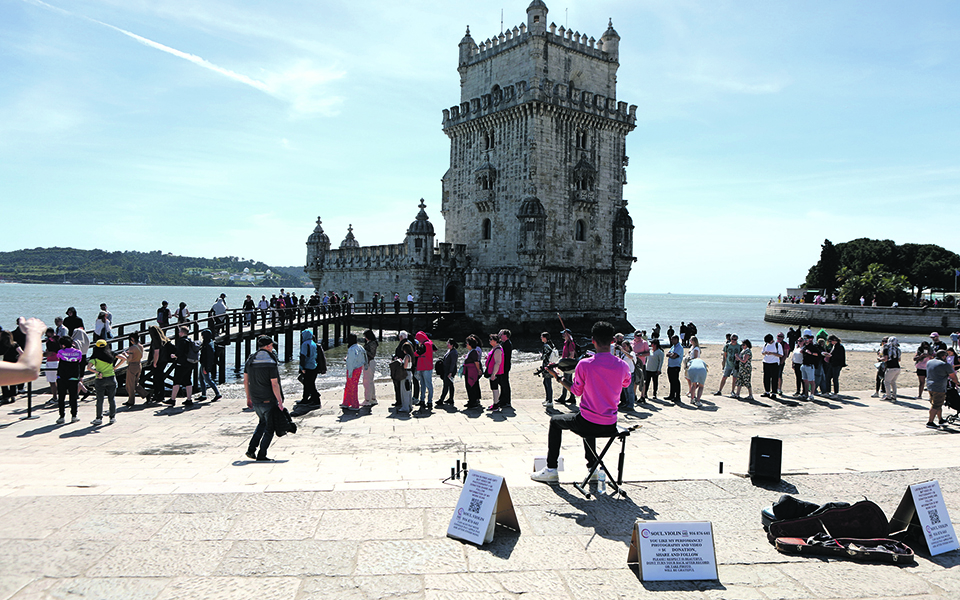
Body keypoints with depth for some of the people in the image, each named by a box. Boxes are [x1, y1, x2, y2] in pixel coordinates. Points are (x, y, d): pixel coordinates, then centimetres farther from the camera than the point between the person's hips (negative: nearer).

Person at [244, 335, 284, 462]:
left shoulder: (250, 360, 4)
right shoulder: (271, 363, -17)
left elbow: (246, 381, 9)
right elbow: (274, 385, -18)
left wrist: (248, 398, 19)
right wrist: (280, 402, -11)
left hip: (255, 401, 7)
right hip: (269, 401, -7)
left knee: (262, 423, 26)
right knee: (270, 428, 7)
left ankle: (251, 450, 17)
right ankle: (261, 455, 8)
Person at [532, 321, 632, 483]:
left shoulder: (584, 364, -16)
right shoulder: (622, 366, -5)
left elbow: (577, 391, -2)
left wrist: (558, 377, 11)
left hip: (588, 424, -4)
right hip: (611, 426, 4)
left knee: (555, 421, 24)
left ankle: (551, 469, 25)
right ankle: (593, 466, 38)